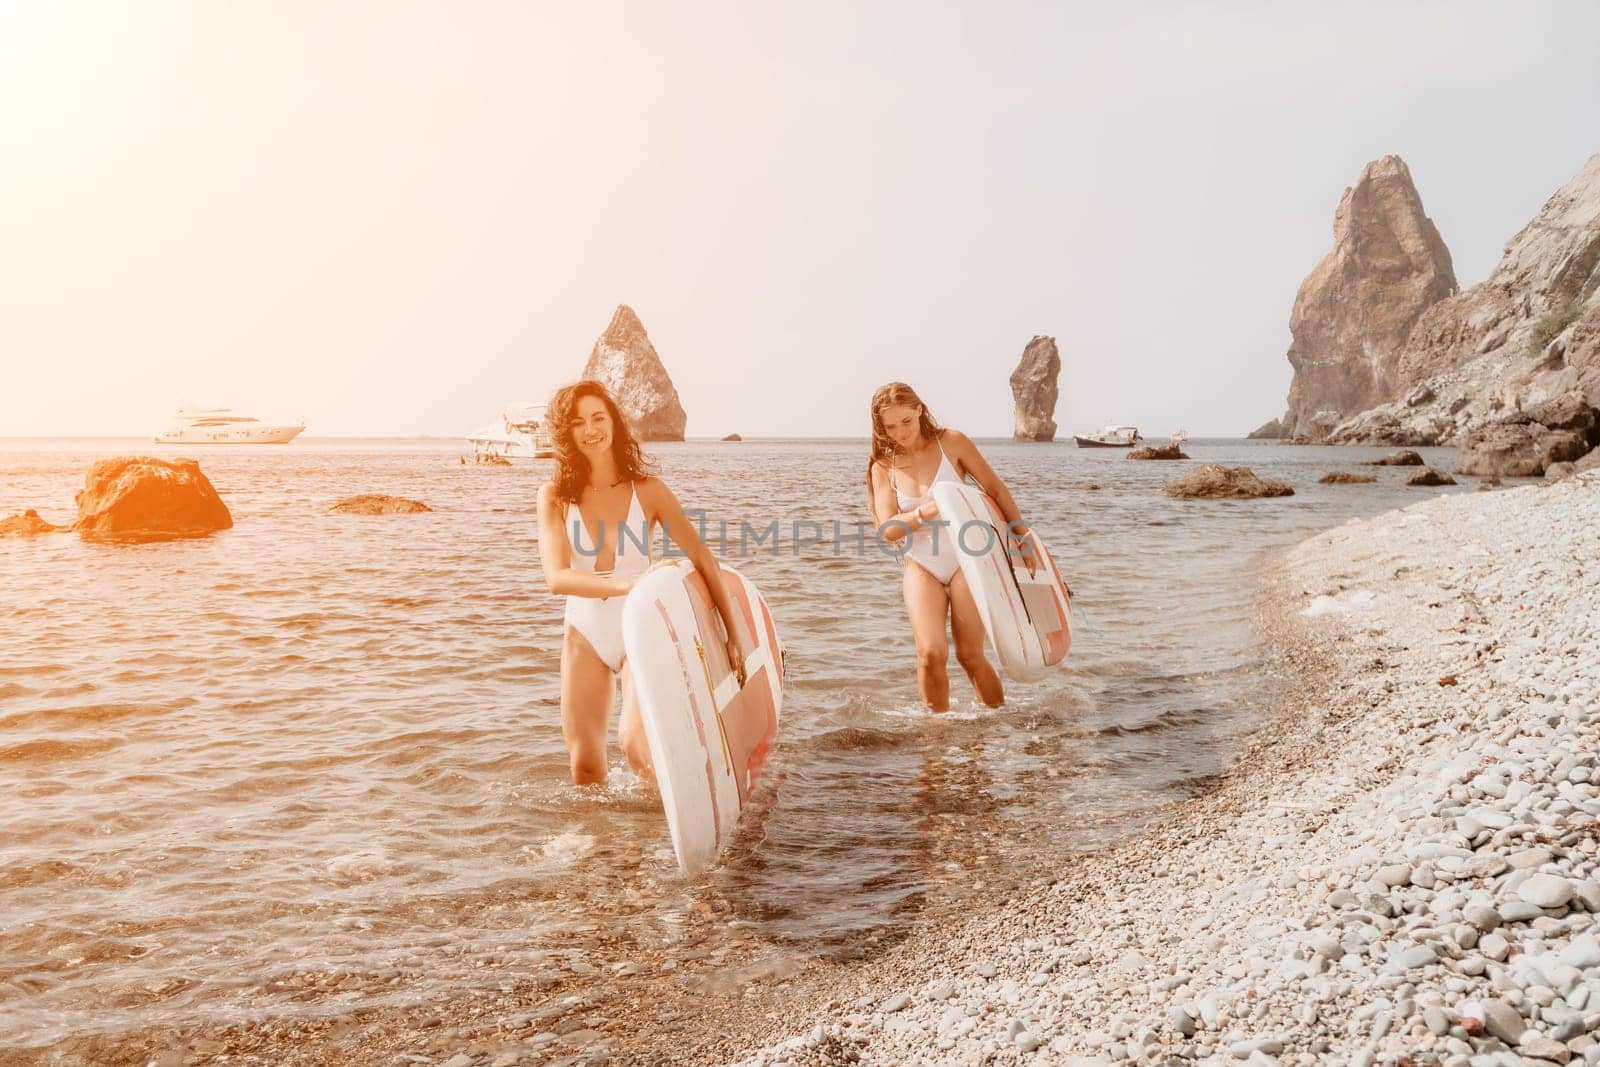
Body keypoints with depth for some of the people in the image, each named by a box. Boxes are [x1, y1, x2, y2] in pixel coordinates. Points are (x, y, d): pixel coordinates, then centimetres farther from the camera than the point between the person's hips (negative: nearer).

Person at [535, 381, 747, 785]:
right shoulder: (555, 496, -6)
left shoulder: (648, 490, -7)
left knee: (635, 741, -19)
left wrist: (733, 635, -8)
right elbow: (557, 577, -19)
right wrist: (629, 585, -35)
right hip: (585, 637, 2)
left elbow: (703, 561, -5)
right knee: (585, 767, 2)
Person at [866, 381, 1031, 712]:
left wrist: (1023, 537, 0)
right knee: (931, 653, -15)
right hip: (921, 568, 2)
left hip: (965, 562, -1)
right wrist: (925, 513, -25)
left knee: (970, 656, -1)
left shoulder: (951, 442, -3)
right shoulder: (882, 467, 3)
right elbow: (888, 529, -7)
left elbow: (996, 489, 3)